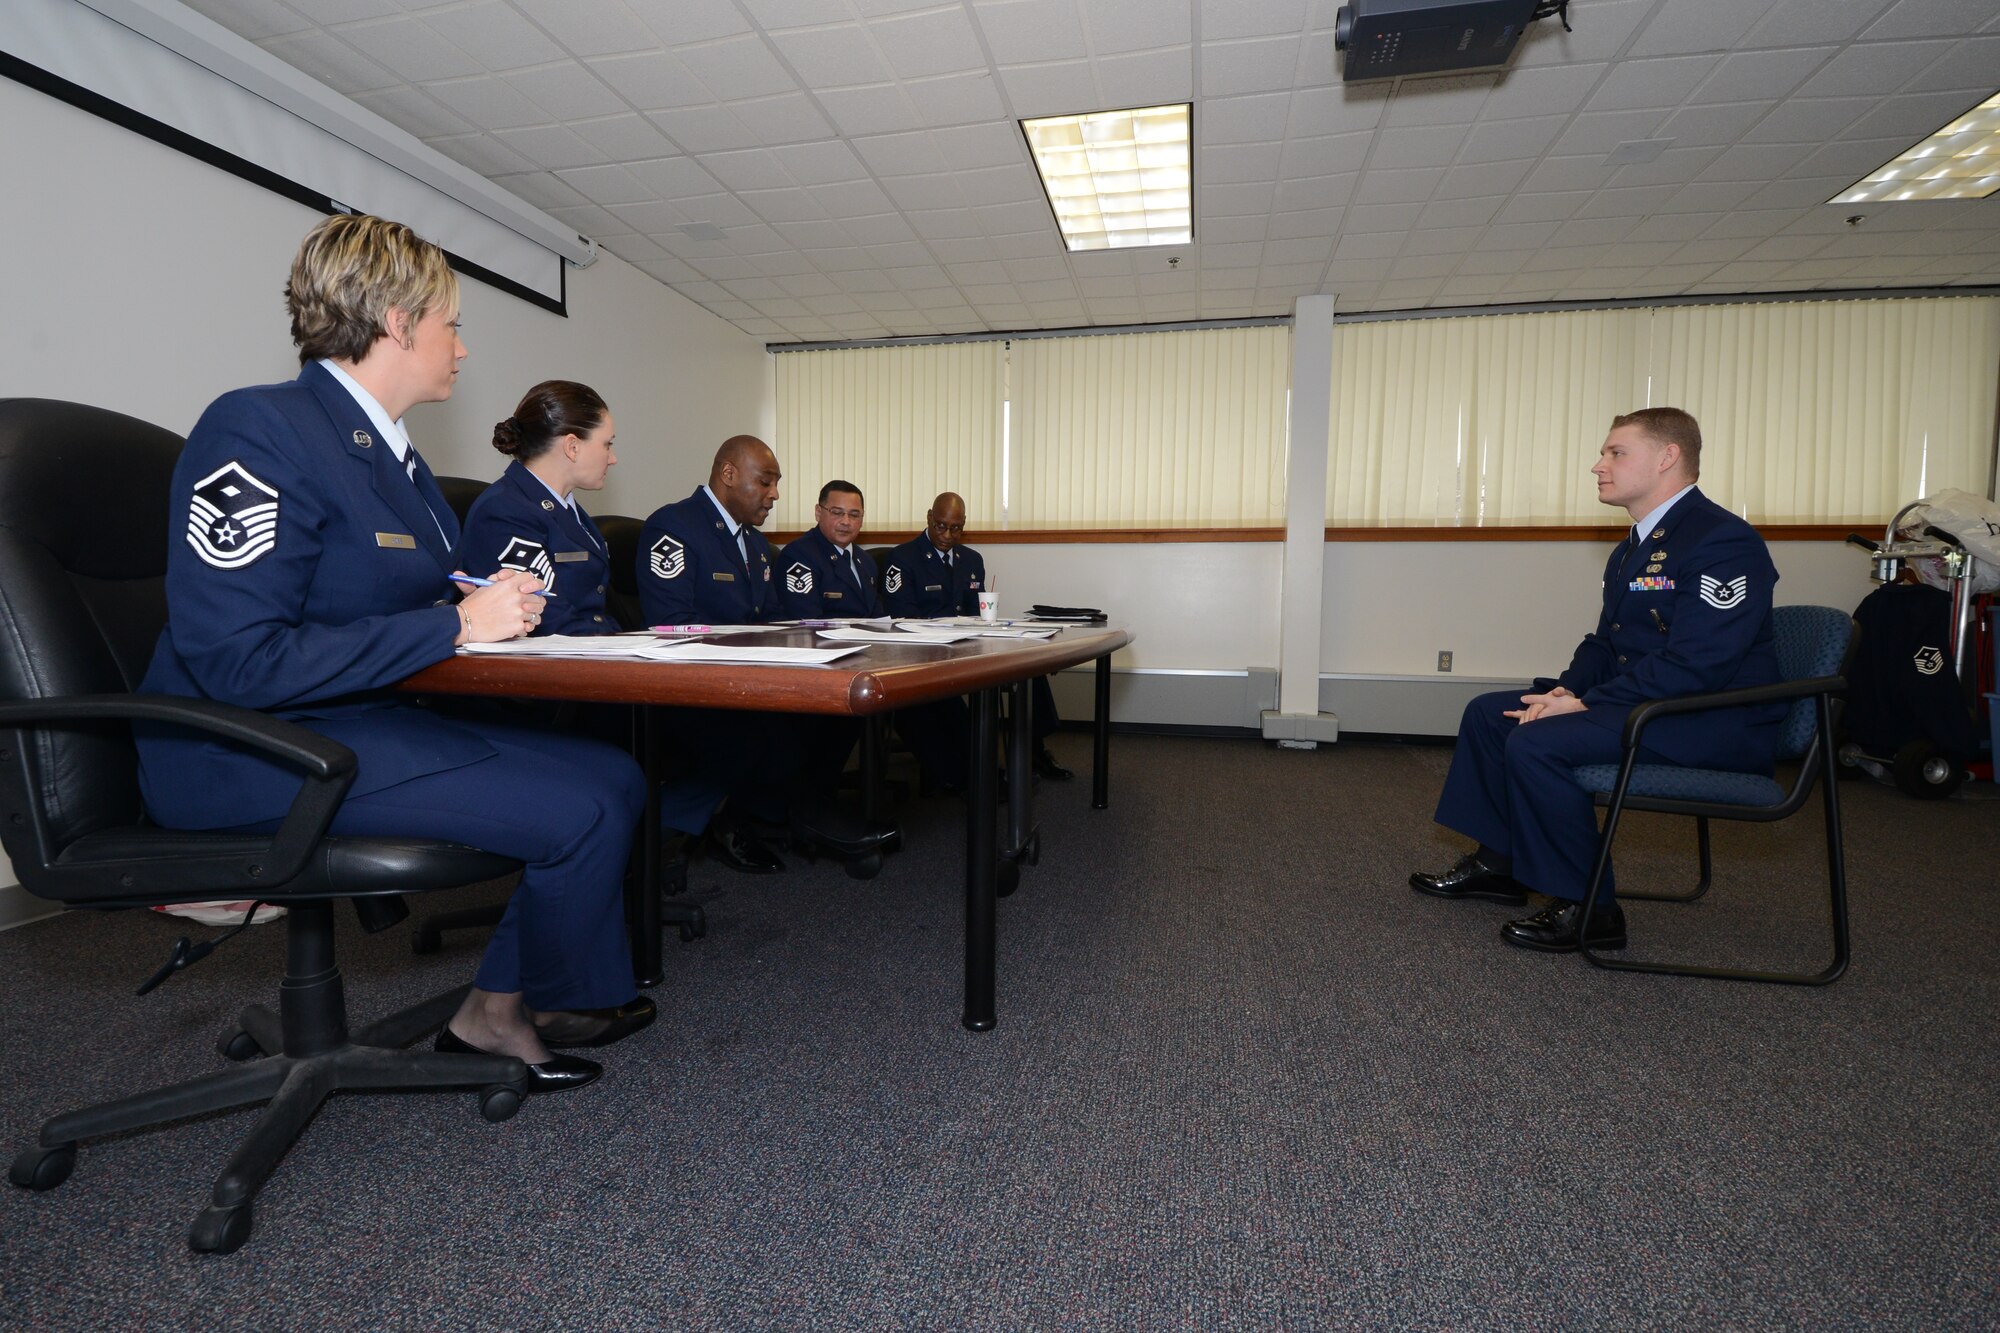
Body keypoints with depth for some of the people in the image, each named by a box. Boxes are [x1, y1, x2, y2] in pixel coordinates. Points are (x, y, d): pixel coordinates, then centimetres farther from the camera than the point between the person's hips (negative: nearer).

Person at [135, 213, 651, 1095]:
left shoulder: (388, 451, 13)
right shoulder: (259, 430, -16)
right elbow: (236, 662, -24)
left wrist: (495, 604, 1)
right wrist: (457, 624, -21)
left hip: (371, 720, 9)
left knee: (615, 776, -2)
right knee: (582, 811, -21)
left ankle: (496, 1010, 9)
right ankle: (551, 1002, 11)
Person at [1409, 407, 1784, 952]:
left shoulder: (1722, 541, -17)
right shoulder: (1635, 547, 15)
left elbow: (1694, 665, -26)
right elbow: (1604, 643, 17)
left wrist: (1588, 704, -23)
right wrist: (1568, 689, -3)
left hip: (1717, 724, -10)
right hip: (1652, 703, 10)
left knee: (1537, 743, -28)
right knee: (1488, 712, 7)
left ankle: (1587, 911, -12)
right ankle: (1498, 862, 14)